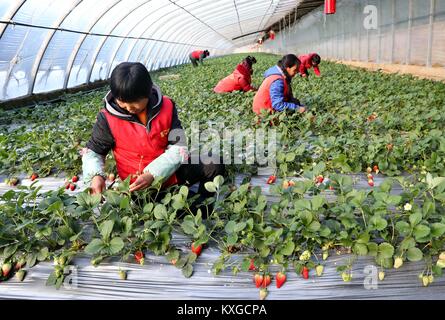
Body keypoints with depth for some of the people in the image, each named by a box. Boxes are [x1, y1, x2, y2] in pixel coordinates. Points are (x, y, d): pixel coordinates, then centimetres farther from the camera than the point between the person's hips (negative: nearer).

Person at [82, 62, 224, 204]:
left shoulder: (166, 107, -8)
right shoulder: (108, 118, -11)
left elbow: (178, 147, -11)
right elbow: (92, 151, 2)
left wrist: (152, 174, -25)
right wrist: (95, 175, -22)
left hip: (171, 173, 2)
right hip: (136, 185, -2)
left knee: (214, 165, -11)